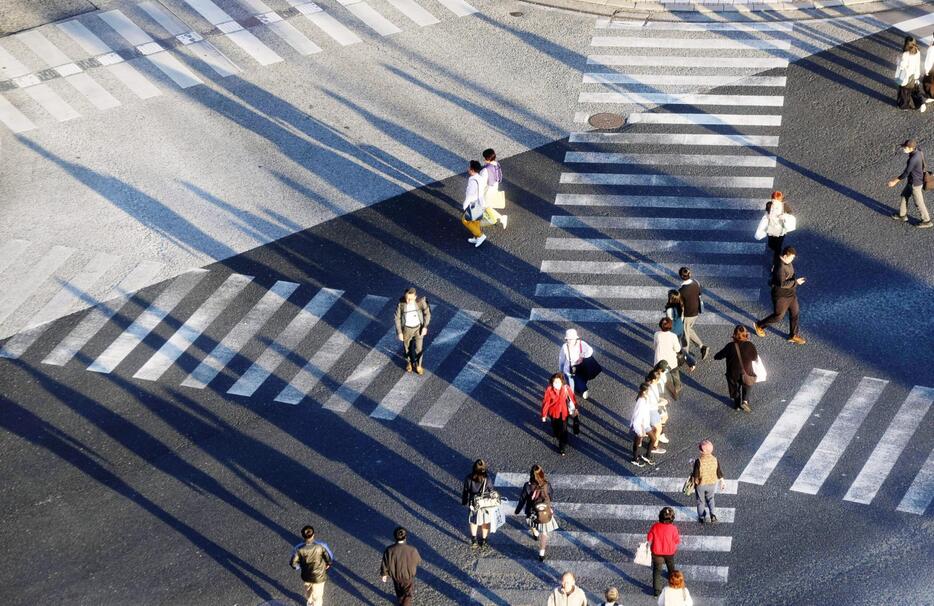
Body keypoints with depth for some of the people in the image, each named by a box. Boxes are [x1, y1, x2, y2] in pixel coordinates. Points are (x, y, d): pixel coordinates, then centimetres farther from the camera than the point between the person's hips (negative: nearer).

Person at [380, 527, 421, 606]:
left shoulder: (389, 550, -28)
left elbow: (384, 564, -13)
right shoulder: (412, 550, -32)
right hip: (408, 576, -3)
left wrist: (384, 574, 6)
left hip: (395, 575, 3)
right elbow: (418, 561, -11)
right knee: (408, 594, 17)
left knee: (399, 592, 31)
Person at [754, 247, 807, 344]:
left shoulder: (787, 262, -2)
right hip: (781, 296, -9)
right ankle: (759, 326, 30)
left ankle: (793, 336, 30)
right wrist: (795, 282, -31)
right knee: (778, 316, 7)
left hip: (791, 294, 9)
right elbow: (782, 284, -32)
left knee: (794, 314, 14)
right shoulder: (780, 268, -32)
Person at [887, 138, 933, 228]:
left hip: (915, 184, -9)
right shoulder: (918, 151, -7)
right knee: (903, 196, 24)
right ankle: (902, 215, 42)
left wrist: (895, 181, -13)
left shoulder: (913, 159, -34)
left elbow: (906, 173, -25)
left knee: (919, 203, 9)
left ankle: (926, 221, 25)